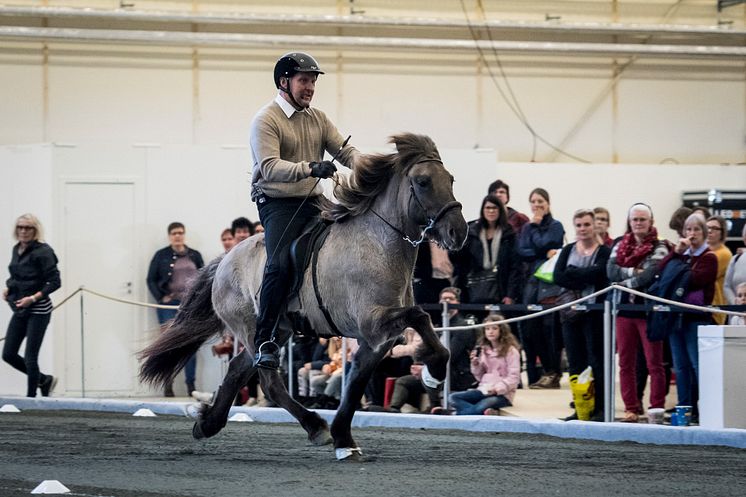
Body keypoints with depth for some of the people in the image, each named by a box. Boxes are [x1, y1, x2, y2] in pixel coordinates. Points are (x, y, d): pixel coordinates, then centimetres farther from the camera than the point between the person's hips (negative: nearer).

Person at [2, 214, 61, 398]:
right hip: (20, 310, 8)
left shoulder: (42, 252, -14)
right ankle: (45, 380, 25)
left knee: (30, 358, -6)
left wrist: (33, 298, -23)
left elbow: (55, 282, -15)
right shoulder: (17, 250, 8)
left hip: (38, 310, -8)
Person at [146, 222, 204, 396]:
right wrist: (161, 297, -8)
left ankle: (191, 385, 3)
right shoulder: (161, 256, 4)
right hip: (169, 305, -2)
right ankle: (167, 385, -2)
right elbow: (151, 280, 3)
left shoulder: (194, 256, 12)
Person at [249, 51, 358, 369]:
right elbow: (270, 167, -22)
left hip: (314, 204, 8)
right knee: (280, 264, -26)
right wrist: (309, 168, -37)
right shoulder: (266, 120, -8)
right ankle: (264, 341, -20)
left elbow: (344, 150, 9)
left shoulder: (318, 118, 15)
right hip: (278, 204, -8)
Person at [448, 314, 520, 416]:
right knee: (453, 397, -17)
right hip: (484, 390, 7)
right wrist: (475, 365, -1)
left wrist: (497, 389, -22)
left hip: (502, 394, -7)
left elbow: (513, 378, -9)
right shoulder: (484, 350, 15)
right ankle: (488, 412, -30)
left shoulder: (510, 351, -3)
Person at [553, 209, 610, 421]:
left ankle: (599, 409, -1)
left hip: (595, 313, -5)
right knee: (575, 362, 5)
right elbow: (557, 277, -1)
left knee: (596, 361, -4)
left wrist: (572, 273, -7)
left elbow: (597, 273, -17)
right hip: (571, 312, 5)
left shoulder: (604, 252, 1)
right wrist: (584, 279, -11)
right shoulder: (568, 251, 14)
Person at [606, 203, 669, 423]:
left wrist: (624, 282, -8)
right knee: (626, 363, 5)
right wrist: (634, 272, -14)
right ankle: (631, 409, 11)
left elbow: (650, 275, -16)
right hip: (624, 309, 5)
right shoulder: (620, 246, 13)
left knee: (654, 363, -3)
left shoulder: (659, 248, -1)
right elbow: (611, 271, -3)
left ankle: (657, 408, -1)